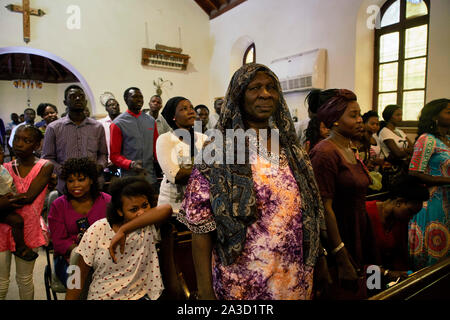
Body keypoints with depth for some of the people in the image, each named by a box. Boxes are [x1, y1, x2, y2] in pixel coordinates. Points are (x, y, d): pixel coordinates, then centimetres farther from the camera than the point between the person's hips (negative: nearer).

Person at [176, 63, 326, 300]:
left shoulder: (292, 150, 3)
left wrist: (311, 275, 7)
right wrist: (205, 291, -12)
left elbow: (308, 217, 8)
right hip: (241, 284, -4)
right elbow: (200, 226, -12)